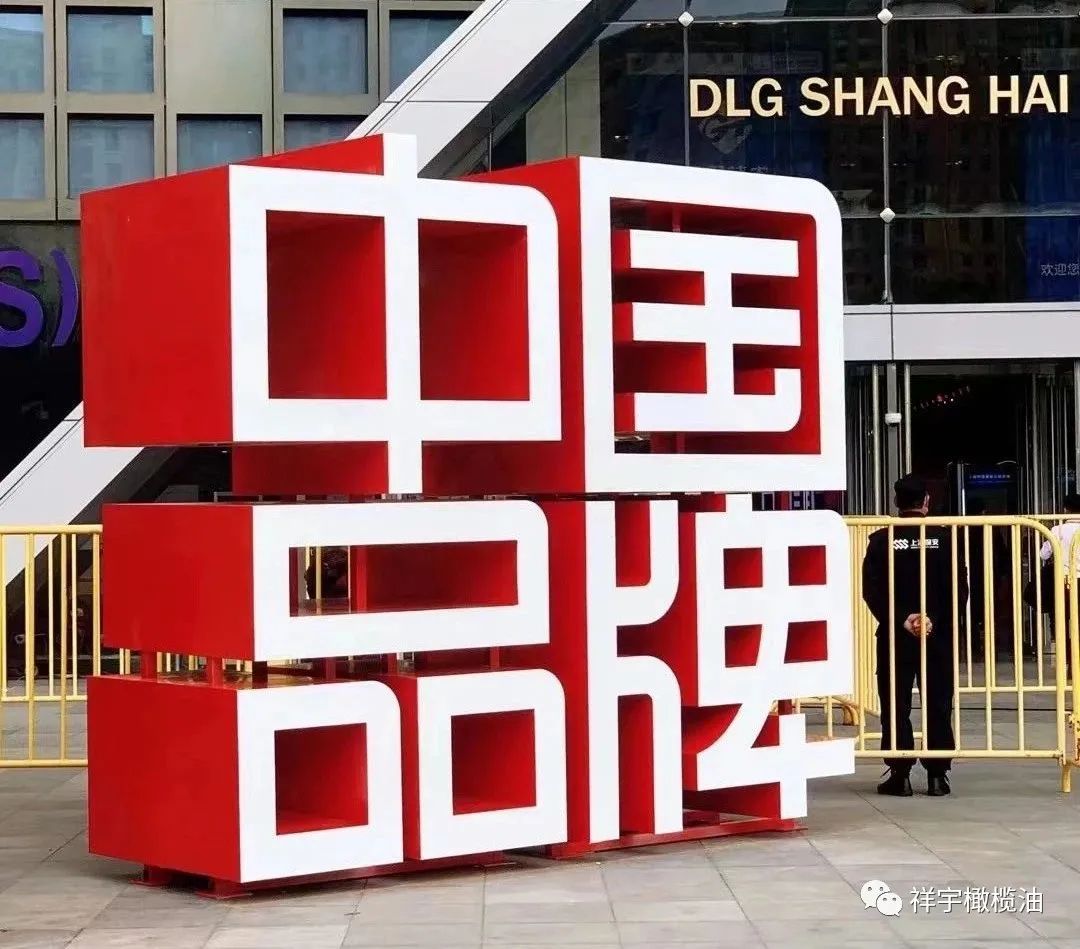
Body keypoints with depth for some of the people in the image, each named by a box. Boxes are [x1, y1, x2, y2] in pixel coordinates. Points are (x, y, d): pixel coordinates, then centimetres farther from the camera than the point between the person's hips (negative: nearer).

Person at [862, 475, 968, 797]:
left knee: (896, 706, 4)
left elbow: (872, 590, -8)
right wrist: (936, 620, -8)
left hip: (895, 635, 0)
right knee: (938, 706, 6)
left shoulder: (881, 540, -3)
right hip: (939, 636, 1)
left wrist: (901, 620, -9)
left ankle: (899, 773, 2)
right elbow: (959, 588, -7)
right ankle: (937, 774, 5)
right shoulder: (946, 538, -3)